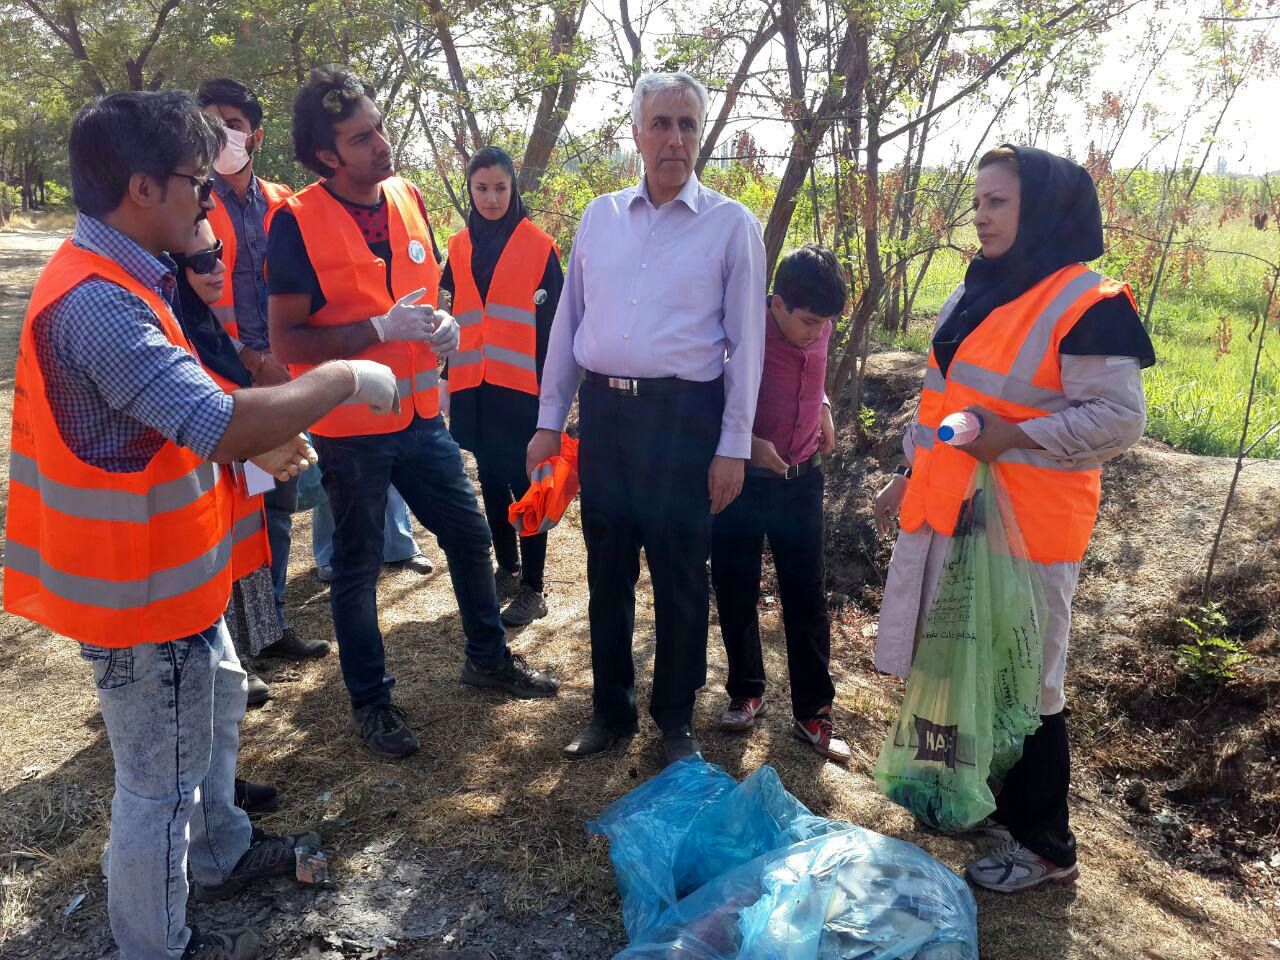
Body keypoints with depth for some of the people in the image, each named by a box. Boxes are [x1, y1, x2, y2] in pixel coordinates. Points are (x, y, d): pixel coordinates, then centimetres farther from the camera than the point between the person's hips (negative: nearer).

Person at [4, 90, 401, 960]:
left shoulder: (115, 280, 6)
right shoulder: (97, 303, -29)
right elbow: (224, 424, -37)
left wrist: (257, 443, 3)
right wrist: (345, 380, -24)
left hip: (168, 568, 10)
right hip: (139, 589, -10)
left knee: (216, 704, 27)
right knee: (160, 778, 8)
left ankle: (223, 853, 49)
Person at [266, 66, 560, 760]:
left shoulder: (408, 199, 4)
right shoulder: (298, 221, -14)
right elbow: (286, 340, -17)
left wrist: (443, 326, -4)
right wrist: (381, 329, -24)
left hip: (419, 412, 6)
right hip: (349, 427, -5)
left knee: (469, 536, 15)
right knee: (357, 568, 10)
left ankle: (488, 657, 37)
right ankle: (370, 701, 28)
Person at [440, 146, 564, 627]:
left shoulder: (538, 246, -2)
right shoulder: (459, 247, 10)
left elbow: (554, 320, -3)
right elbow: (452, 316, 15)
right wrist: (449, 378, 12)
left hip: (522, 386, -5)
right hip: (473, 387, 5)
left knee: (525, 485, -1)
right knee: (491, 482, 13)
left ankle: (532, 589, 8)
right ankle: (507, 569, 28)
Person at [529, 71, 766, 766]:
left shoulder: (731, 224, 0)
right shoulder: (599, 216, 10)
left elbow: (746, 341, -1)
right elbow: (567, 321, 12)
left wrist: (733, 447, -5)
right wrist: (549, 421, 9)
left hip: (684, 416, -3)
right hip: (602, 410, 4)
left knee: (680, 576, 6)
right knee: (607, 569, 12)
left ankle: (676, 721, 25)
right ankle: (610, 710, 29)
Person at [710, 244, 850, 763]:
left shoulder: (818, 328, -4)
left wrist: (823, 408, 5)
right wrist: (748, 441, -23)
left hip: (801, 481, 4)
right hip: (744, 482, -3)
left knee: (807, 600, 7)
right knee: (736, 593, 9)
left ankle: (813, 713, 18)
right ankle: (747, 694, 30)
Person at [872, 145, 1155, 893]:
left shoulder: (1084, 304, -13)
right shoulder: (976, 294, 12)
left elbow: (1122, 417, -16)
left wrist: (1014, 436, -23)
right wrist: (911, 471, 19)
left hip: (1024, 525, -7)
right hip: (951, 510, 8)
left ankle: (1046, 846, 21)